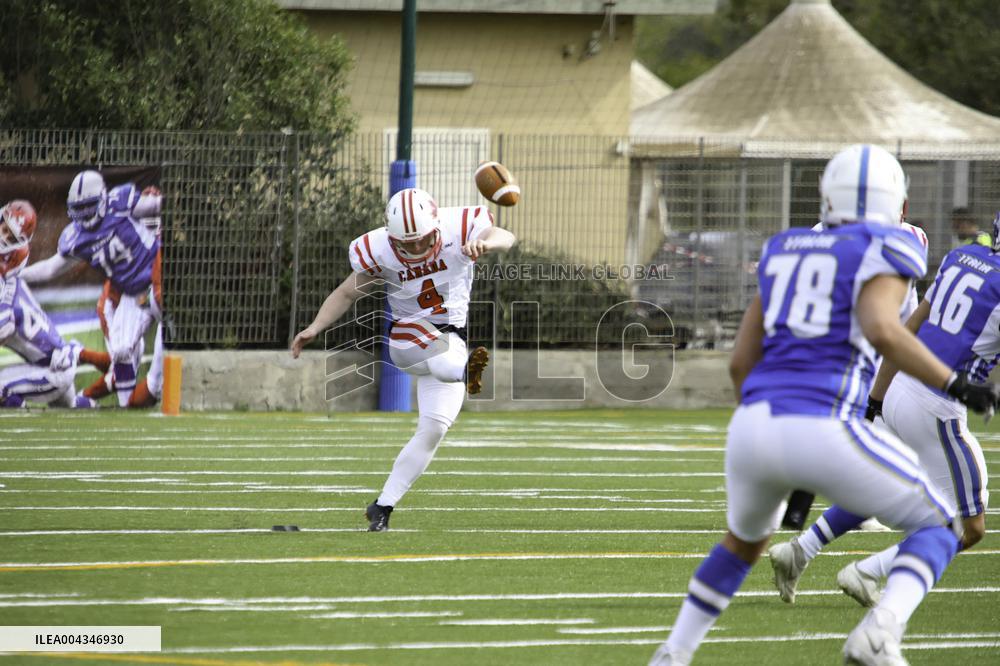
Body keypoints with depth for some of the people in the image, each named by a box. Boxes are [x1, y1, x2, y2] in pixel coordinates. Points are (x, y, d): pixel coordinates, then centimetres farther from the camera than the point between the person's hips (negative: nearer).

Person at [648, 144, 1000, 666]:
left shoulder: (785, 252, 22)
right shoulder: (885, 251, 3)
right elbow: (882, 330, -17)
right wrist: (958, 387, -10)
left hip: (753, 427, 6)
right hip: (824, 435, -6)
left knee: (745, 540, 37)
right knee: (936, 527, 13)